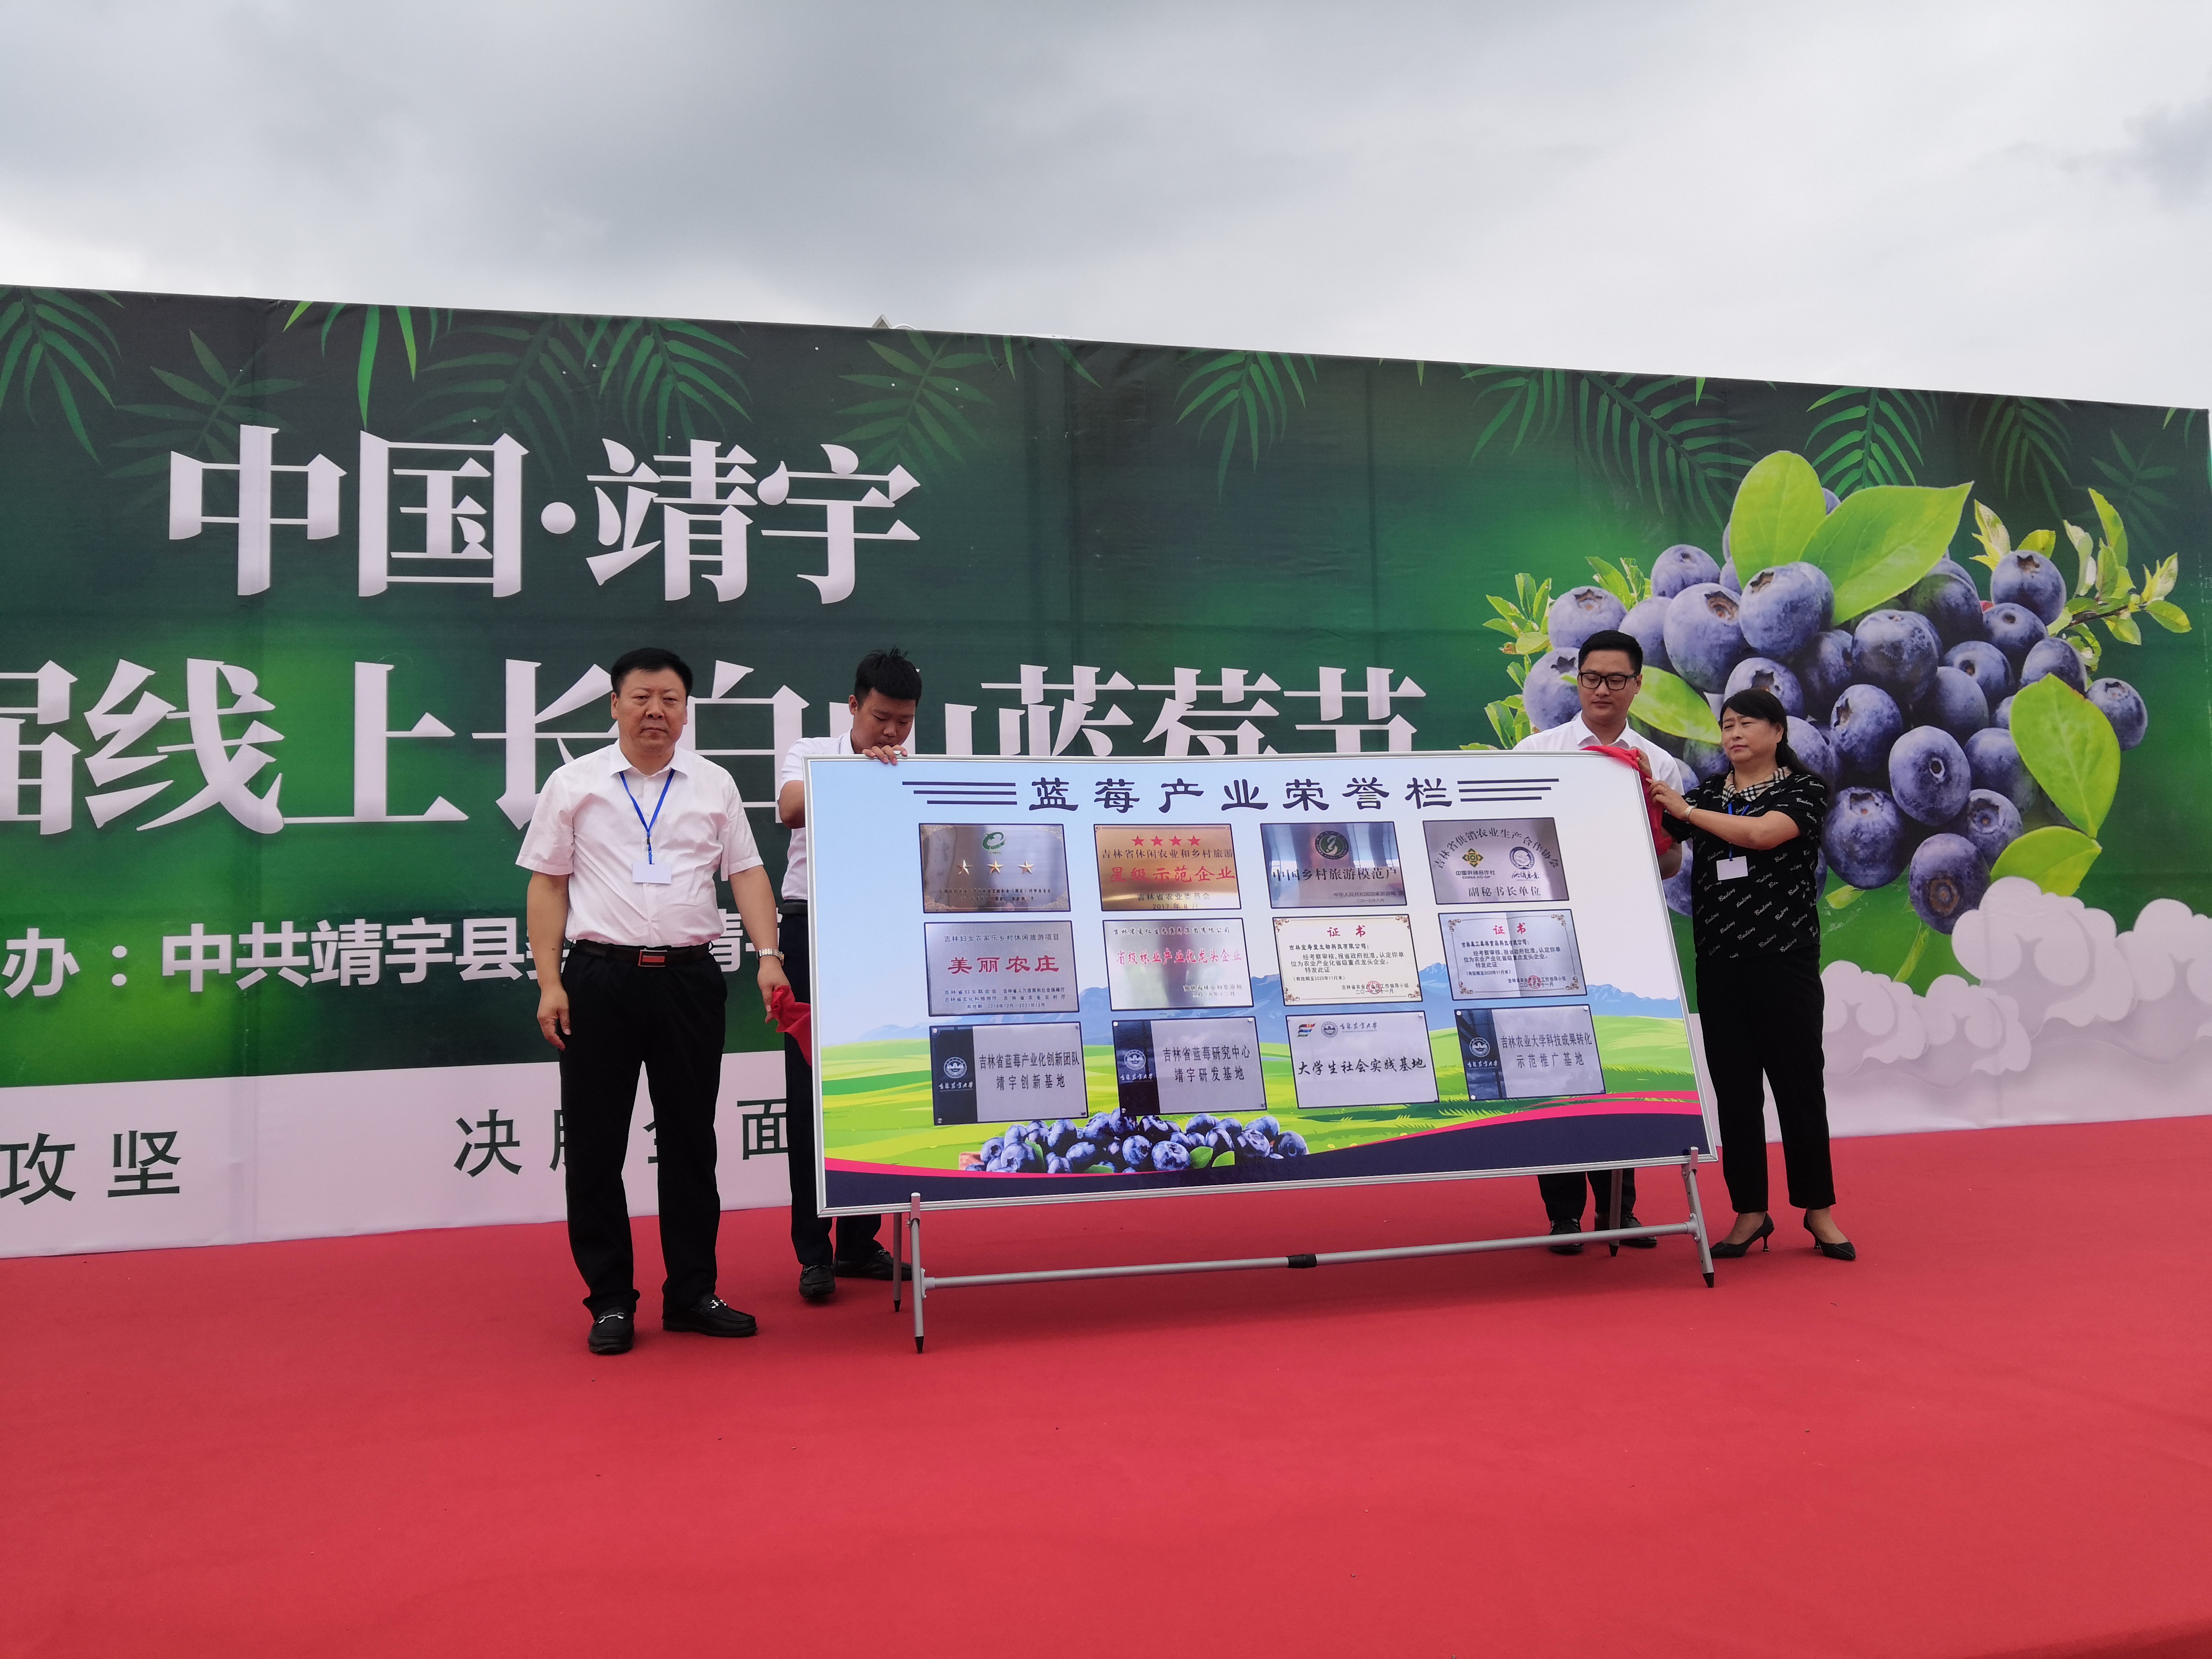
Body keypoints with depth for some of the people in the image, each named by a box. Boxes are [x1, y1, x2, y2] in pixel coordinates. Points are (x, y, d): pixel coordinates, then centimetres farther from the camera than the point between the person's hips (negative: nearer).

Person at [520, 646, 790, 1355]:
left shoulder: (714, 785, 8)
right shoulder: (573, 785, 4)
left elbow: (747, 873, 6)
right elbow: (548, 886, 4)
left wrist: (768, 956, -8)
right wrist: (550, 984, -4)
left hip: (689, 977, 2)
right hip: (600, 977, -1)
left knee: (691, 1140, 9)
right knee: (595, 1145, 3)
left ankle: (692, 1291, 19)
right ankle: (610, 1300, 14)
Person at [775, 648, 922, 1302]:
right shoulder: (809, 754, 3)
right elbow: (792, 809, -19)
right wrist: (856, 768, -30)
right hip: (816, 932, -2)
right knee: (812, 1091, -1)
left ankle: (860, 1243, 18)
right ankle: (813, 1253, 5)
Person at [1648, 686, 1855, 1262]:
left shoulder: (1803, 788, 0)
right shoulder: (1705, 794, 12)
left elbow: (1763, 834, -18)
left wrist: (1686, 810, -13)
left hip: (1785, 959, -4)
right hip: (1718, 961, 4)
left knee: (1798, 1081, 1)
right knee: (1734, 1088, 6)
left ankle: (1819, 1210, 14)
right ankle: (1750, 1212, 15)